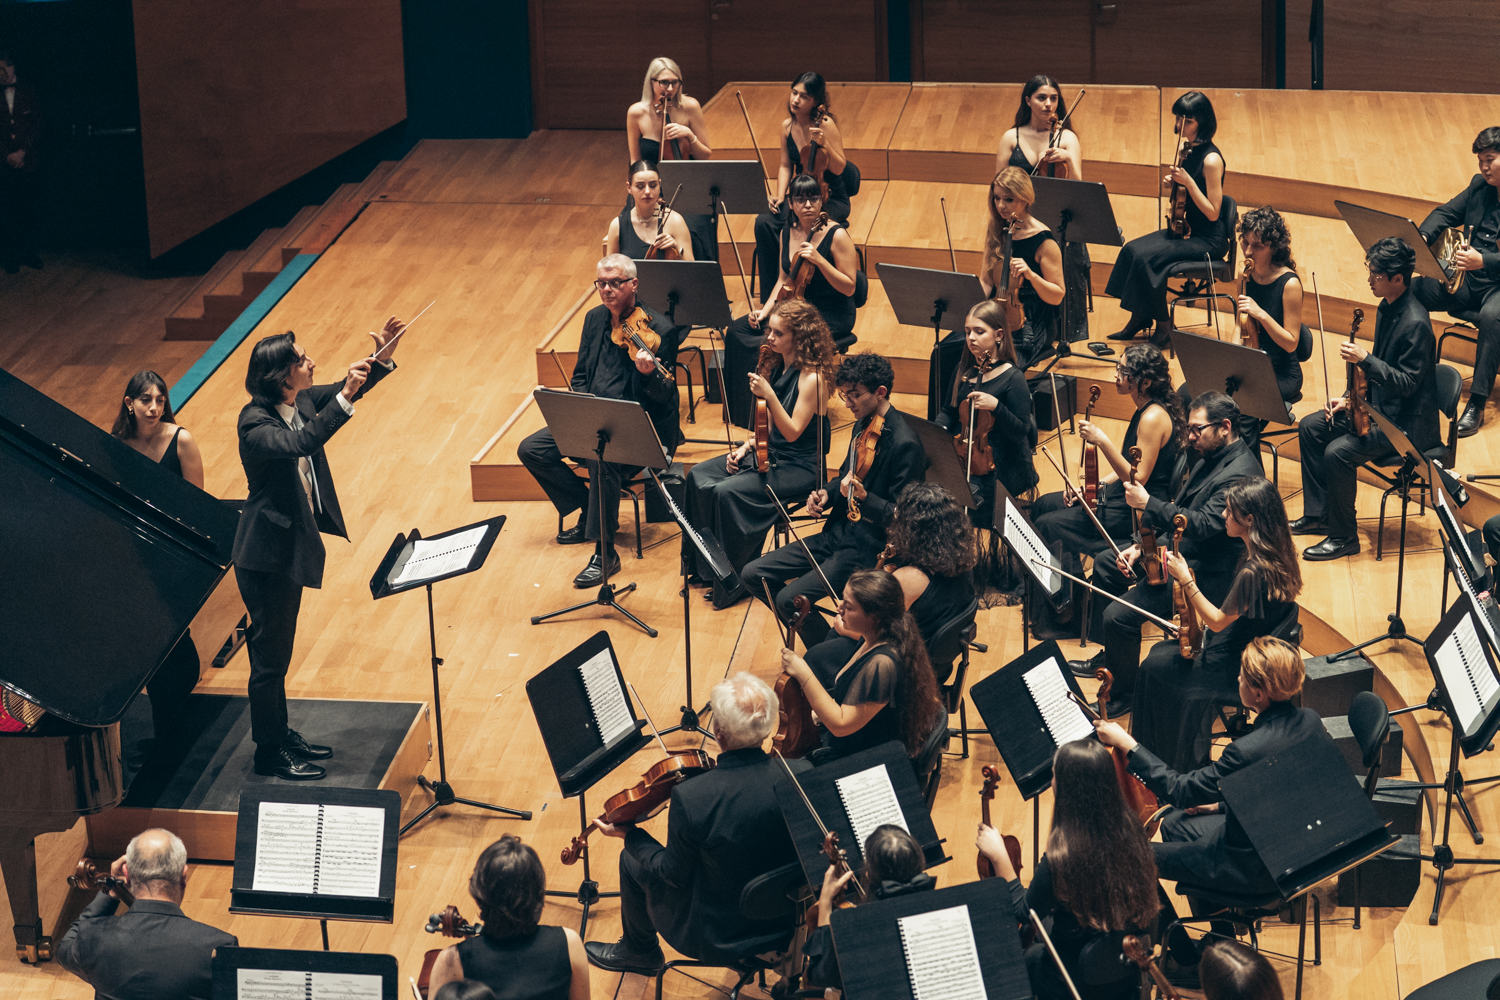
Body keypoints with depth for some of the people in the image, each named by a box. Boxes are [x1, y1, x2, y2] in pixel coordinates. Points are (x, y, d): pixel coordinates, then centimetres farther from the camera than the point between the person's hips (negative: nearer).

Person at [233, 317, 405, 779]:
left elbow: (346, 391, 12)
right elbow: (300, 443, -42)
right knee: (269, 655, 3)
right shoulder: (255, 423, -25)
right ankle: (269, 753, 14)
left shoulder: (302, 401, -1)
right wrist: (345, 398, -44)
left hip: (292, 544, 9)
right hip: (266, 553, -9)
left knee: (277, 652, 22)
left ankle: (281, 736, 34)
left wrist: (381, 360, -6)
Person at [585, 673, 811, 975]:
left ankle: (640, 952, 49)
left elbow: (674, 874, -16)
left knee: (632, 862, 22)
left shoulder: (690, 798, -31)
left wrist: (630, 835, 0)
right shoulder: (802, 775, -21)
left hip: (718, 937, -4)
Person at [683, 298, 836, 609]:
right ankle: (704, 565, 5)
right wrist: (746, 446, 1)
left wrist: (769, 396, -32)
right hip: (769, 454, 9)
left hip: (801, 467, -9)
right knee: (699, 477, -5)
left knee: (727, 492, -26)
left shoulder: (812, 378, -20)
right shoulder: (777, 366, 6)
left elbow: (792, 432, -21)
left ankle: (734, 582, -12)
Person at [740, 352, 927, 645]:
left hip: (871, 550, -9)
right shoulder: (864, 425, 8)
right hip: (838, 532, 9)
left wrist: (862, 497, -37)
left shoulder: (904, 445, -20)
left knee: (790, 598, -23)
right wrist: (826, 493, 3)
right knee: (753, 575, 3)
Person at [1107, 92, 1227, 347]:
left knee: (1146, 257, -22)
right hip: (1185, 230, 9)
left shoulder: (1211, 159, -19)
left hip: (1209, 239, -9)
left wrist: (1188, 181, -26)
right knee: (1132, 250, -7)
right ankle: (1139, 319, 3)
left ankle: (1164, 327, -7)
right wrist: (1171, 182, 1)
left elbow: (1212, 213, -20)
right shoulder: (1187, 150, 6)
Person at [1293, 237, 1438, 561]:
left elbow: (1406, 383, -25)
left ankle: (1343, 537, -8)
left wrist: (1364, 359, -32)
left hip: (1408, 422, -10)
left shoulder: (1415, 324, -26)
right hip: (1380, 406, 10)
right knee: (1310, 427, 8)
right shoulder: (1387, 308, 5)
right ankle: (1317, 514, 18)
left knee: (1338, 451, -25)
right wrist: (1351, 398, 7)